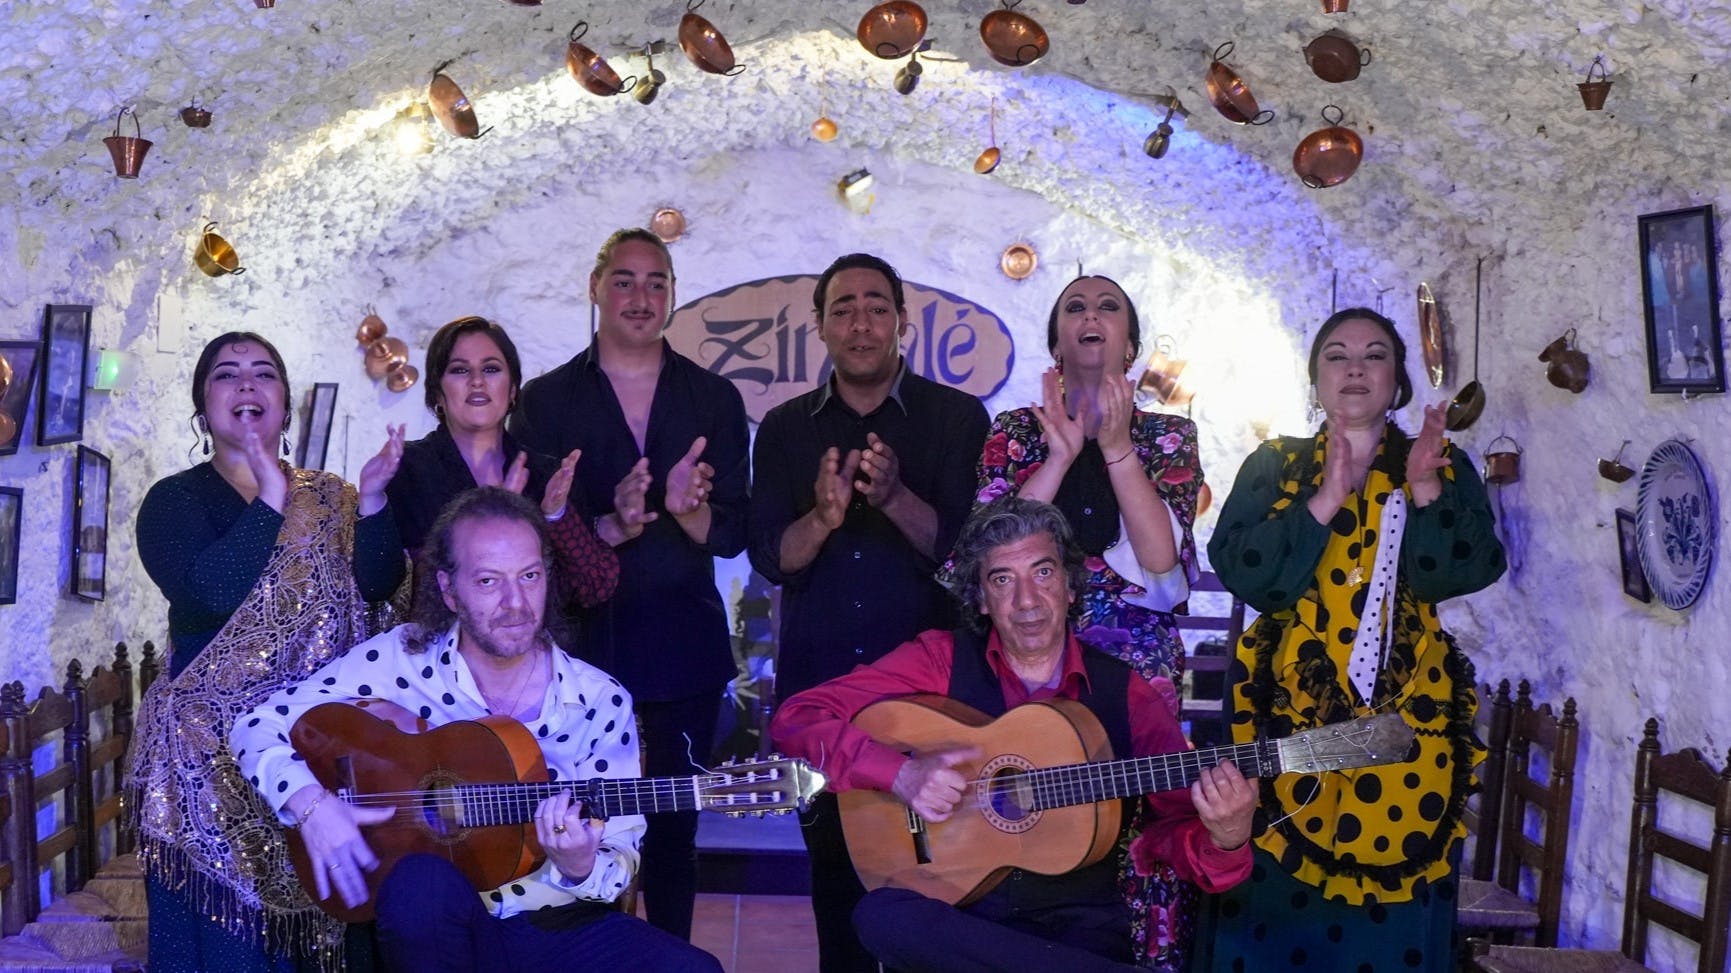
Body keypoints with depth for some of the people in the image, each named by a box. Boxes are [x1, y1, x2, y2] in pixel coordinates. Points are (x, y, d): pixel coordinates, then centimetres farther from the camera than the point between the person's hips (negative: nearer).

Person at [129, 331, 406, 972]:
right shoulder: (175, 501, 2)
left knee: (305, 910, 3)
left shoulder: (331, 499, 13)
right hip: (213, 748, -3)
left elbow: (378, 585, -2)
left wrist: (372, 499, -15)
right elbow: (207, 593, -17)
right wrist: (270, 499, -20)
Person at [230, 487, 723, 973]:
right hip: (435, 926, 0)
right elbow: (257, 726, -2)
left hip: (562, 925, 0)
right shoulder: (401, 660, -5)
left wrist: (580, 867, -24)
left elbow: (619, 866, -1)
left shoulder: (601, 702, -4)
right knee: (422, 880, -36)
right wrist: (310, 801, -21)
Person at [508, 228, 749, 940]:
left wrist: (688, 511, -20)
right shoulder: (546, 401, 3)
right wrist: (613, 526, -21)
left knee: (675, 824, 8)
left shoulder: (714, 399, 6)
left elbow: (732, 534, 1)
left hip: (685, 641, 1)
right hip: (585, 641, -1)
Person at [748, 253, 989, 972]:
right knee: (832, 856, 10)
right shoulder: (785, 428, 6)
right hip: (818, 678, 2)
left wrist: (895, 498, -27)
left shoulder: (957, 417, -1)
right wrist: (824, 516, -22)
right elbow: (770, 558, -2)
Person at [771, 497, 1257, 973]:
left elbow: (1175, 824, -1)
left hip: (1081, 924, -3)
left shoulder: (1126, 694, 4)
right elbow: (798, 718, -4)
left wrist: (1225, 838, -24)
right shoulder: (943, 660, 1)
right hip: (955, 912, 3)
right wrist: (901, 773, -19)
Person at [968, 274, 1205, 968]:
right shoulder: (1016, 431, 8)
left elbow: (1160, 559, -9)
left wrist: (1116, 446, -14)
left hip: (1137, 667, 0)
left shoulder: (1168, 436, 6)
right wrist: (1062, 453, -13)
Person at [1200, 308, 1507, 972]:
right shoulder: (1273, 466, 7)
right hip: (1290, 707, -1)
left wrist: (1425, 492, -19)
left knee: (1392, 907, 4)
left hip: (1406, 713, 1)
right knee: (1277, 895, 0)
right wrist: (1325, 499, -16)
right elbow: (1241, 571, -9)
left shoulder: (1445, 468, 9)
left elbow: (1469, 571, -7)